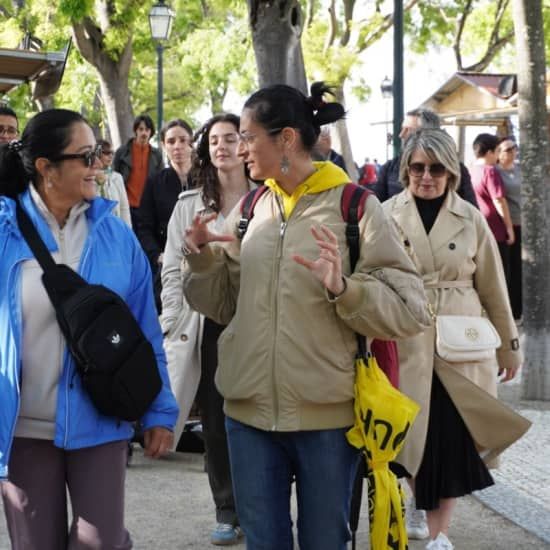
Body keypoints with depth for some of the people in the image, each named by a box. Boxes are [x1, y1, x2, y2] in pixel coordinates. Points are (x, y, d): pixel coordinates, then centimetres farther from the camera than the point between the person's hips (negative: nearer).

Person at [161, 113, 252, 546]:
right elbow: (172, 271, 8)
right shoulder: (189, 205, 10)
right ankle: (227, 513, 19)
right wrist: (174, 326, -1)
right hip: (205, 327, 3)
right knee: (215, 421, 8)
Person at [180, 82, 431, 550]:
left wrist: (343, 289, -27)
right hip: (250, 410, 4)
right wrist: (202, 260, -3)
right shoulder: (248, 210, 7)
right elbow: (223, 304, 14)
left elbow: (410, 311, -12)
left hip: (327, 414, -4)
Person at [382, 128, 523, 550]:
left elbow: (493, 288, 9)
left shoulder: (470, 218, 4)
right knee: (417, 441, 3)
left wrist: (509, 345, 12)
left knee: (455, 443, 0)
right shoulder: (387, 215, 0)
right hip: (407, 348, -1)